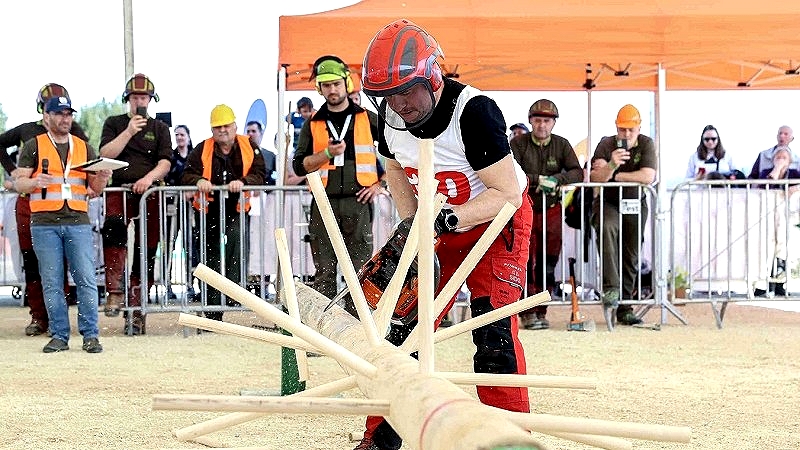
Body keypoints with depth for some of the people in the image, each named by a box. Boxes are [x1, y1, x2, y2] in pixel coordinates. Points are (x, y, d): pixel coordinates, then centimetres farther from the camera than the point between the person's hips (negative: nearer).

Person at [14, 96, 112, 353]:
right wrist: (35, 182, -17)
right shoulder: (34, 146, 9)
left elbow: (95, 189, 16)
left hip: (78, 221, 1)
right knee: (52, 283, 0)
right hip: (44, 223, -1)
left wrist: (102, 178, -7)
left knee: (86, 280, -6)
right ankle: (59, 336, 6)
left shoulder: (84, 148, 16)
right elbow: (19, 183, 4)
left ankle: (90, 335, -2)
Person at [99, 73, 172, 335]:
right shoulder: (114, 124, 16)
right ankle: (115, 290, -34)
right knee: (113, 226, -33)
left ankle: (135, 311, 6)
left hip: (150, 193, 2)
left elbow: (165, 163, 5)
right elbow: (105, 154, 1)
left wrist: (149, 177, -15)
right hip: (119, 190, -1)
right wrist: (129, 131, -7)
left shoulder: (159, 128, 16)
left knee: (145, 253, -1)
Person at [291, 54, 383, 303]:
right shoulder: (313, 125, 13)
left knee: (360, 270, -3)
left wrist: (379, 185, 3)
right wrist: (328, 154, -8)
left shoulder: (369, 119, 8)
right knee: (324, 271, 0)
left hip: (358, 202, -1)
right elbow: (299, 166, 6)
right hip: (324, 204, 2)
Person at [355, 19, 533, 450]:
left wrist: (446, 220, -38)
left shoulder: (473, 111, -32)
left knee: (494, 332, -16)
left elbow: (507, 193, -29)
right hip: (437, 225, 6)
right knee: (403, 325, 2)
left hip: (496, 221, -6)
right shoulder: (390, 115, -13)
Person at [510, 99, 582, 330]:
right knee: (525, 261, -12)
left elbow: (577, 173, -1)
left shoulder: (562, 144, 8)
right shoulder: (518, 143, -1)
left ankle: (541, 311, 6)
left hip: (551, 209, 3)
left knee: (548, 262, -1)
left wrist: (557, 179, -19)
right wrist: (538, 180, -24)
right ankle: (527, 312, -11)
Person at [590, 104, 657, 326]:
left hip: (636, 205, 2)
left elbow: (647, 176, -18)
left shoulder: (646, 144, -4)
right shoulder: (606, 144, -7)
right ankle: (611, 288, -38)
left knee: (631, 257, 2)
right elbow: (595, 178, -18)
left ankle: (624, 308, 11)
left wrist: (614, 176, -13)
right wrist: (611, 165, -38)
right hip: (608, 203, -2)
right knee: (606, 228, -34)